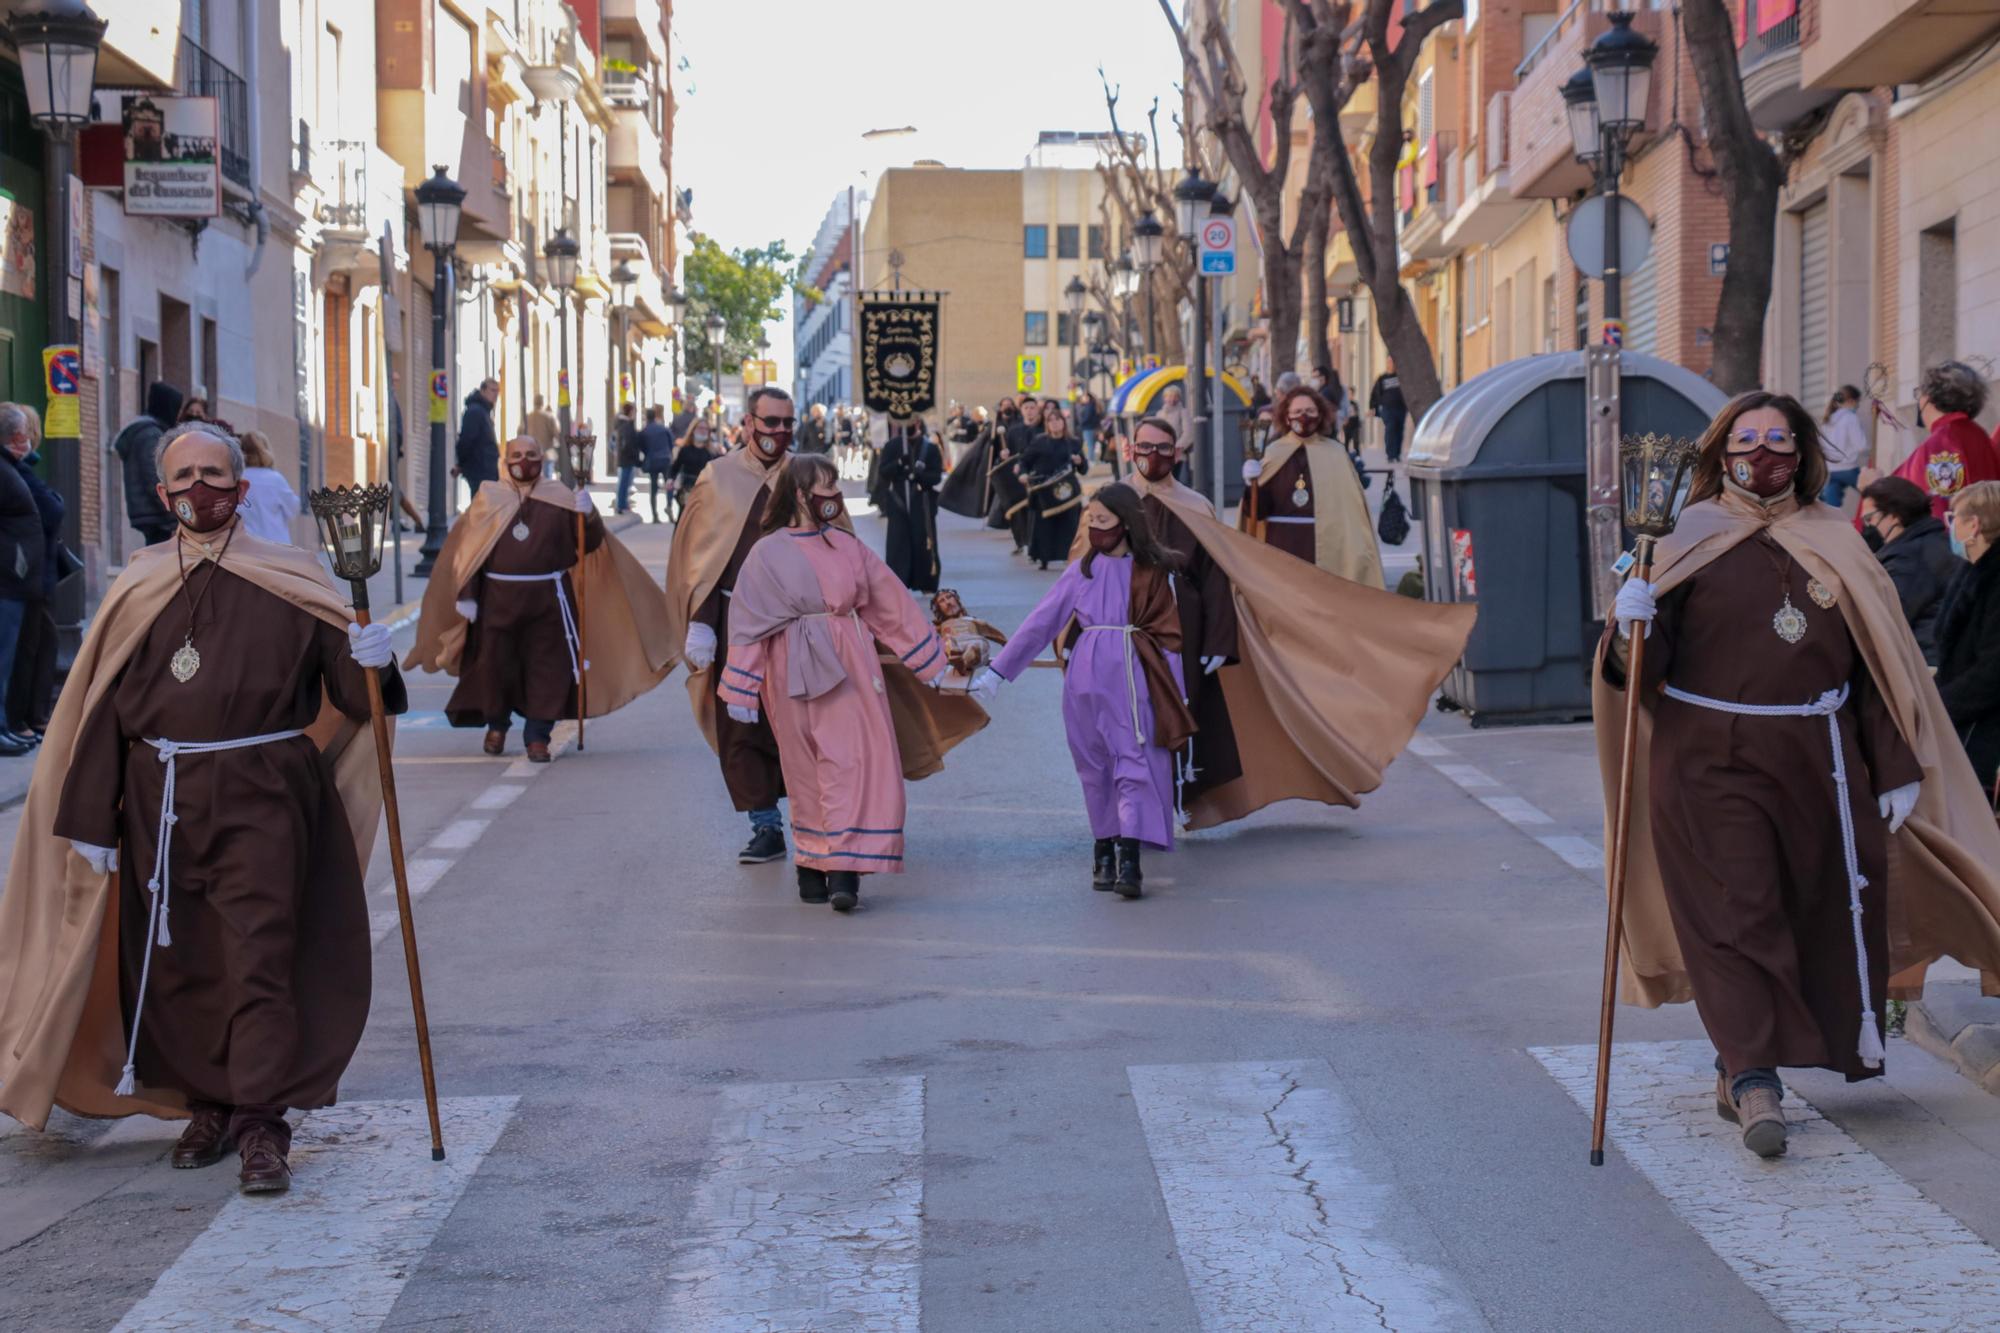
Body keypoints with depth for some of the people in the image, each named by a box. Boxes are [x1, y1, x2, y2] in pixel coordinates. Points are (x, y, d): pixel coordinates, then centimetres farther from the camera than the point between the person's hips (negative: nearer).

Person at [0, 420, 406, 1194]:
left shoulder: (289, 581, 2)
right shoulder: (140, 588, 7)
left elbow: (350, 692, 2)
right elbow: (102, 710, 7)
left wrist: (370, 665, -21)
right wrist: (92, 821, 3)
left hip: (261, 799, -3)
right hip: (161, 802, 3)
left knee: (259, 959, -7)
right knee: (177, 966, 8)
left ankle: (261, 1124, -5)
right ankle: (208, 1106, 23)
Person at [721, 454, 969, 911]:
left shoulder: (847, 546, 6)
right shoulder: (768, 554, -2)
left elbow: (891, 604, 12)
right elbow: (748, 624, -1)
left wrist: (931, 661, 15)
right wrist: (740, 692, -3)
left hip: (849, 667, 2)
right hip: (795, 672, -2)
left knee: (854, 761, -9)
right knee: (808, 770, 5)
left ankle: (843, 869, -12)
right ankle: (813, 866, 16)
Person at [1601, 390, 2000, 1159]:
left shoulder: (1833, 542, 8)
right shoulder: (1693, 540, 1)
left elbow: (1879, 662, 9)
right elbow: (1650, 664, -4)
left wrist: (1896, 770, 6)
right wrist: (1632, 628, -27)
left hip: (1817, 757, 3)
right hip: (1711, 758, -3)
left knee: (1824, 906, 9)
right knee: (1735, 914, -7)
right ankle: (1752, 1078, -7)